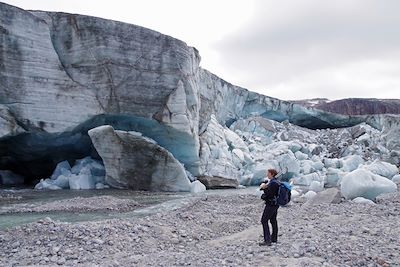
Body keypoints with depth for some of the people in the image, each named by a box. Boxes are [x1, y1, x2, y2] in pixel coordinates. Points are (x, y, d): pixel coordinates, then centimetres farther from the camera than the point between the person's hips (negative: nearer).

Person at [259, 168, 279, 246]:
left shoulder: (273, 183, -20)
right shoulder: (276, 181, 11)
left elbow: (269, 194, -24)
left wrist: (264, 187, -11)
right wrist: (264, 186, -2)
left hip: (271, 204, -10)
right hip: (275, 204, 10)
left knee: (264, 221, -7)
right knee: (273, 220, 18)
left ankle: (267, 240, -9)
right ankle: (274, 238, 29)